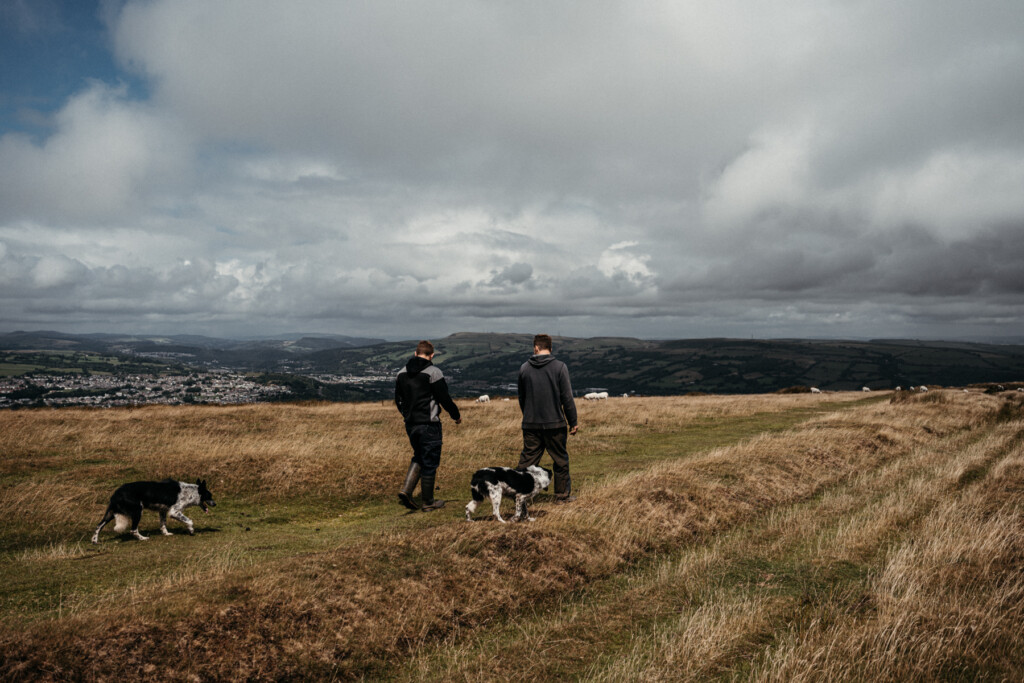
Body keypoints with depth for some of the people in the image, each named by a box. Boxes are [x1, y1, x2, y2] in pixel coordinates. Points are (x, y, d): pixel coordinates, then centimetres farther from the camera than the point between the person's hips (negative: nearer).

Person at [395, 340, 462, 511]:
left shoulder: (402, 373, 7)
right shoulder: (433, 372, -12)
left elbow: (398, 400, 14)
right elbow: (444, 398, -11)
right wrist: (456, 415, 4)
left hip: (410, 425, 6)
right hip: (429, 425, -6)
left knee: (418, 457, 22)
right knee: (430, 463, 4)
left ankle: (406, 490, 5)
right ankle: (428, 502, 13)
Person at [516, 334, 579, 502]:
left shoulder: (524, 368, 3)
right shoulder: (559, 367, -7)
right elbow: (567, 397, -8)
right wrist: (573, 422, 0)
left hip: (530, 424, 3)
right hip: (555, 423, -3)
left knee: (527, 459, 8)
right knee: (560, 460, 10)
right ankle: (562, 494, 18)